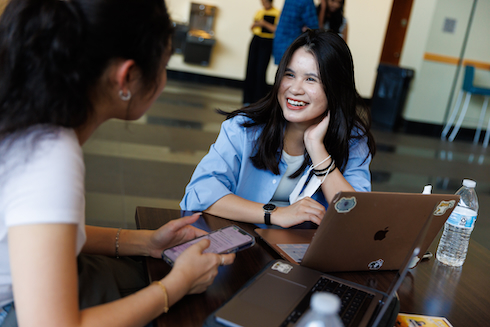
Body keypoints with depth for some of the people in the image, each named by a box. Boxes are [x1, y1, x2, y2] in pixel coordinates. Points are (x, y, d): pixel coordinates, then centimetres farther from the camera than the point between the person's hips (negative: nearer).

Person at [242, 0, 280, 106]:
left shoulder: (277, 14, -2)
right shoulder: (259, 12, 15)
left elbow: (276, 29, -11)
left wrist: (264, 23, -17)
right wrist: (255, 24, -1)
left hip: (267, 43, -5)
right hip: (255, 40, 6)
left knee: (260, 71, -11)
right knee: (251, 69, 3)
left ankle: (259, 99, -2)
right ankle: (248, 99, 11)